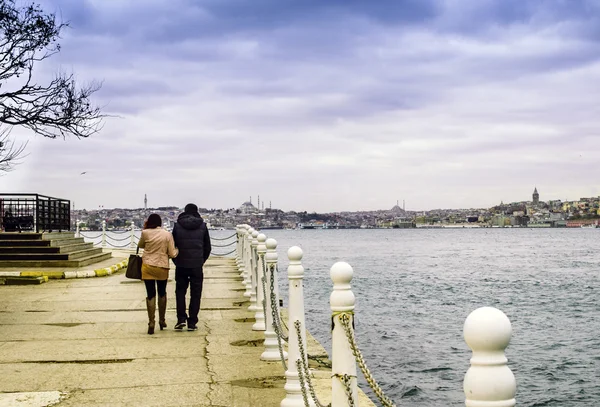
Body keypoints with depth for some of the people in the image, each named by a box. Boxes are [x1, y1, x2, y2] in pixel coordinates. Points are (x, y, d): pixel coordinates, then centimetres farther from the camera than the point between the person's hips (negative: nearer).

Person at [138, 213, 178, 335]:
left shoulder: (146, 233, -6)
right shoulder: (167, 235, -4)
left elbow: (140, 245, 15)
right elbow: (172, 254, -3)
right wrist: (177, 250, 19)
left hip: (147, 267, -1)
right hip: (162, 267, 1)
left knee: (151, 295, 3)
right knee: (162, 293, 19)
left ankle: (151, 324, 0)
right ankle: (162, 320, 27)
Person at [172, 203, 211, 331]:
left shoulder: (177, 226, 0)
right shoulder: (202, 226, 2)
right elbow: (208, 247, 7)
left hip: (181, 265, 0)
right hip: (197, 266, 0)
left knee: (180, 291, 13)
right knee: (195, 294, 6)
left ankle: (181, 318, 0)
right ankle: (192, 323, 5)